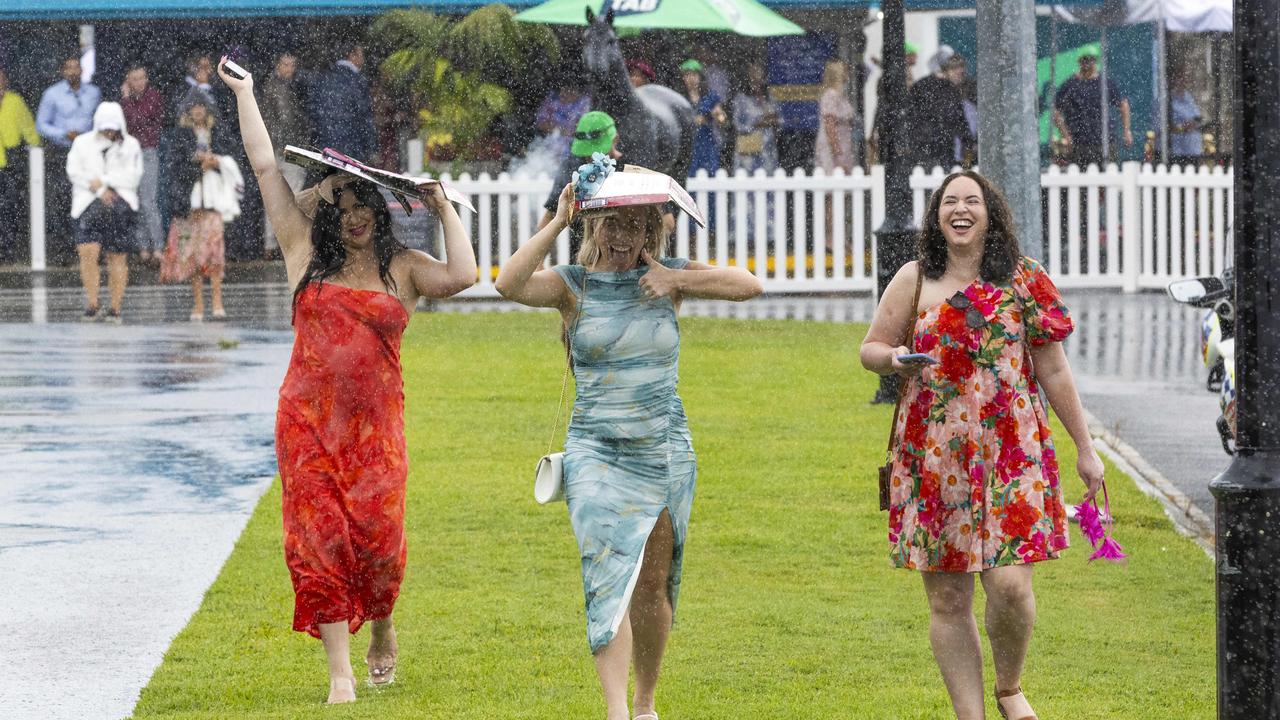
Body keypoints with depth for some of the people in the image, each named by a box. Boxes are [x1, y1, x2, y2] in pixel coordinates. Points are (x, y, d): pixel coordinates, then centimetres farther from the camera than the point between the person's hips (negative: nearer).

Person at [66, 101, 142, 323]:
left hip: (120, 205, 0)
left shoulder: (130, 146, 9)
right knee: (88, 251, -16)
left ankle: (115, 308, 5)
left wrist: (103, 180, -7)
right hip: (89, 204, 0)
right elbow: (75, 172, 2)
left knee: (118, 257, -1)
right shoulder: (82, 143, 10)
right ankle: (91, 303, -9)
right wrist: (100, 191, -8)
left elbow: (132, 177, 0)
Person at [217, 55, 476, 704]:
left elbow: (462, 276, -12)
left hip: (375, 425, -1)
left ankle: (382, 627, 26)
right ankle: (340, 672, -1)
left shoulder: (402, 267, 7)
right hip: (307, 422, 1)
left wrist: (444, 210, -1)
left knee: (377, 537, -7)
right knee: (320, 540, -5)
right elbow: (264, 166, 11)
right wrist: (244, 92, 13)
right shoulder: (306, 253, 8)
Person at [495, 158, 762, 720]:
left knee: (654, 588, 9)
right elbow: (509, 284, -21)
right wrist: (557, 224, -18)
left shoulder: (668, 277, 5)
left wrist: (675, 281, -11)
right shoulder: (572, 285, -2)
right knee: (610, 578, -17)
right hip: (597, 456, -2)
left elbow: (749, 285, -5)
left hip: (667, 455, 3)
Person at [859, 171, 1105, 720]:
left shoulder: (1023, 280, 4)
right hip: (933, 461, 1)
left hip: (1011, 451, -1)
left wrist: (1084, 449, 8)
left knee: (1009, 586, -13)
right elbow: (870, 348, 12)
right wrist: (893, 359, -12)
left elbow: (1053, 370, 8)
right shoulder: (914, 281, 6)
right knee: (947, 601, 2)